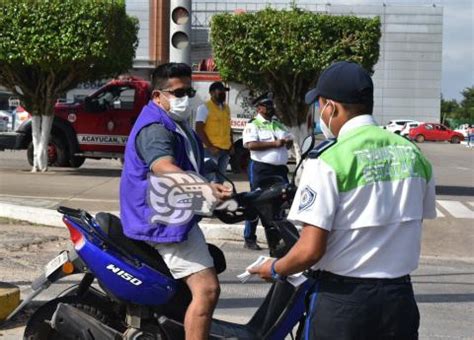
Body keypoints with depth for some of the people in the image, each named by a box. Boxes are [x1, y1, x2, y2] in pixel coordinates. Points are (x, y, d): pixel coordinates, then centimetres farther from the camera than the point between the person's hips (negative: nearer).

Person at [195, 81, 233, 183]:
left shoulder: (226, 108, 17)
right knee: (208, 178, -15)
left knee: (220, 179, 12)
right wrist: (210, 146, -18)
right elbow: (199, 129, -12)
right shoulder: (204, 107, -6)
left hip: (225, 150, 8)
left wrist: (231, 145, 12)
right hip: (212, 150, -7)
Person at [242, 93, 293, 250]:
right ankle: (249, 239, 6)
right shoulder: (253, 125, -4)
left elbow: (290, 139, 22)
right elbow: (250, 145, -18)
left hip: (280, 169, 7)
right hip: (261, 168, -7)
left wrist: (287, 141, -4)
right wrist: (274, 144, -20)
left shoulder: (278, 124, 17)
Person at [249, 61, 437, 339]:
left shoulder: (328, 162, -15)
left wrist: (275, 270, 1)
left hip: (342, 299, -5)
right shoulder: (414, 155, 2)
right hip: (401, 297, 5)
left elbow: (311, 250, -18)